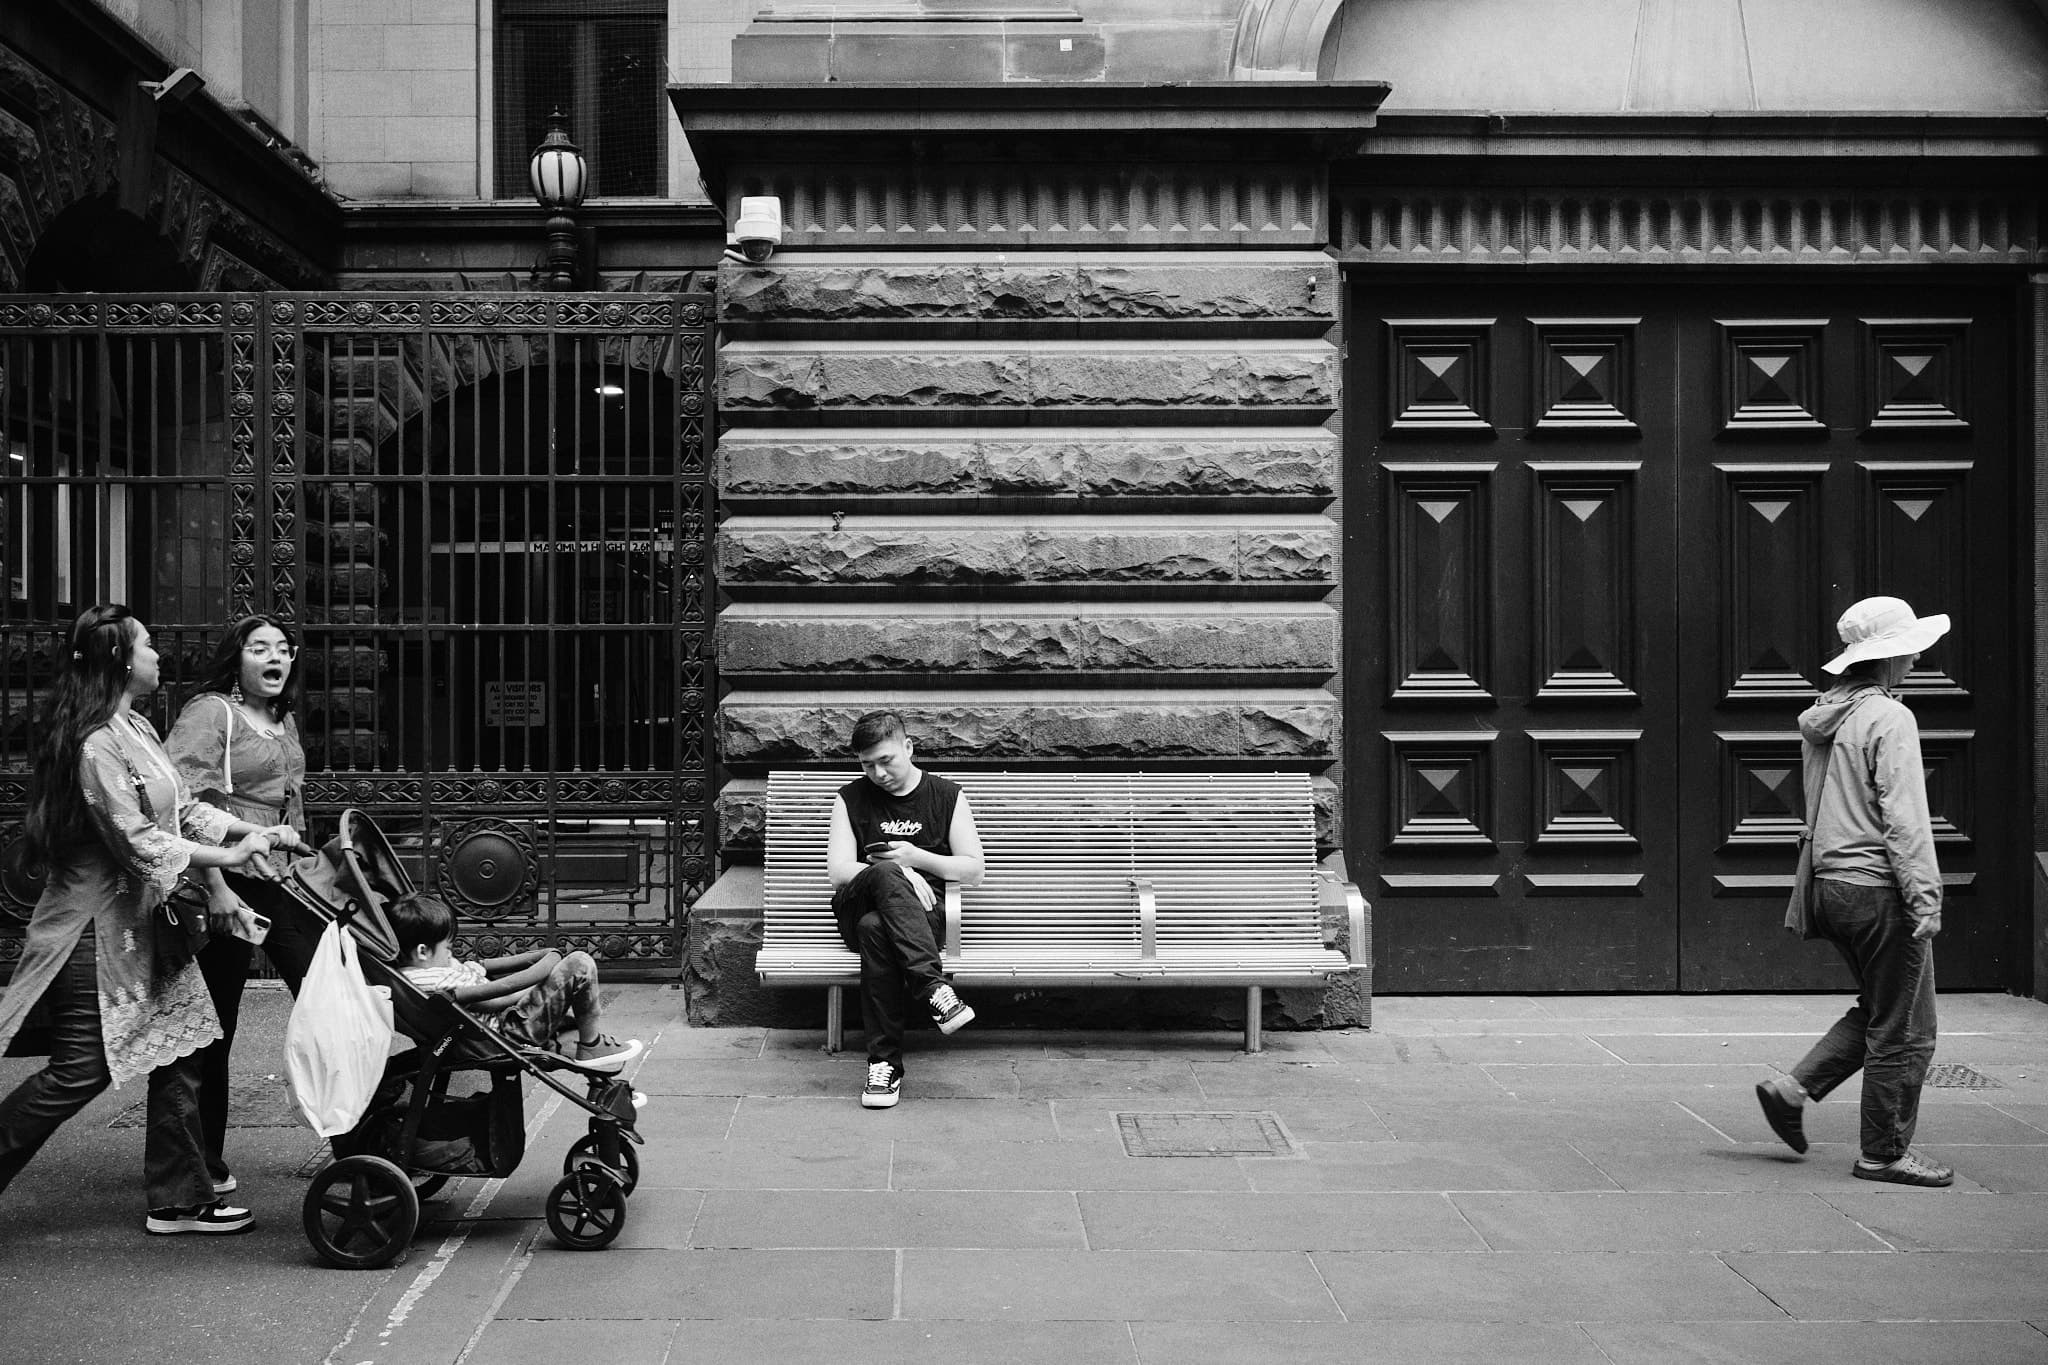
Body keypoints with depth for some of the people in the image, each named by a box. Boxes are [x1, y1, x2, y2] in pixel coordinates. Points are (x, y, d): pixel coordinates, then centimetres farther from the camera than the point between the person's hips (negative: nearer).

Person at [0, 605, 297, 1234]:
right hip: (97, 928, -10)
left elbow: (181, 808, 14)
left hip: (145, 923, 10)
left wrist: (247, 831, 1)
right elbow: (136, 841, -22)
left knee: (179, 1053, 9)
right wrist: (227, 857, -19)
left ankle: (179, 1200, 17)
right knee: (79, 1071, -5)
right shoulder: (96, 745, -20)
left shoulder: (136, 728, 11)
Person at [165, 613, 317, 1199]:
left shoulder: (284, 720, 16)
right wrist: (216, 887, -24)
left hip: (287, 882, 8)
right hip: (230, 883, -8)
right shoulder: (208, 713, -8)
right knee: (214, 1028, 1)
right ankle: (206, 1164, 12)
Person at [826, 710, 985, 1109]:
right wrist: (900, 872, -17)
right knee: (887, 874, -37)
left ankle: (885, 1063, -39)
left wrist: (917, 857, -9)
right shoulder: (851, 799, 11)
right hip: (858, 908, 0)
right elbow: (838, 872, -1)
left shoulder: (947, 795, 11)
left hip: (924, 911, 0)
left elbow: (973, 870, 8)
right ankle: (934, 988, -48)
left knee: (876, 928, -38)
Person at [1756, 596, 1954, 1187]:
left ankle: (1792, 1088, 14)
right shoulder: (1888, 718, -15)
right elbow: (1904, 819, -19)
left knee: (1877, 1009, 21)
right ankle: (1885, 1154, 10)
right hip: (1878, 888, -9)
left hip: (1831, 886, 9)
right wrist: (1925, 898, -17)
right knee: (1903, 1028, 3)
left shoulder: (1821, 718, 12)